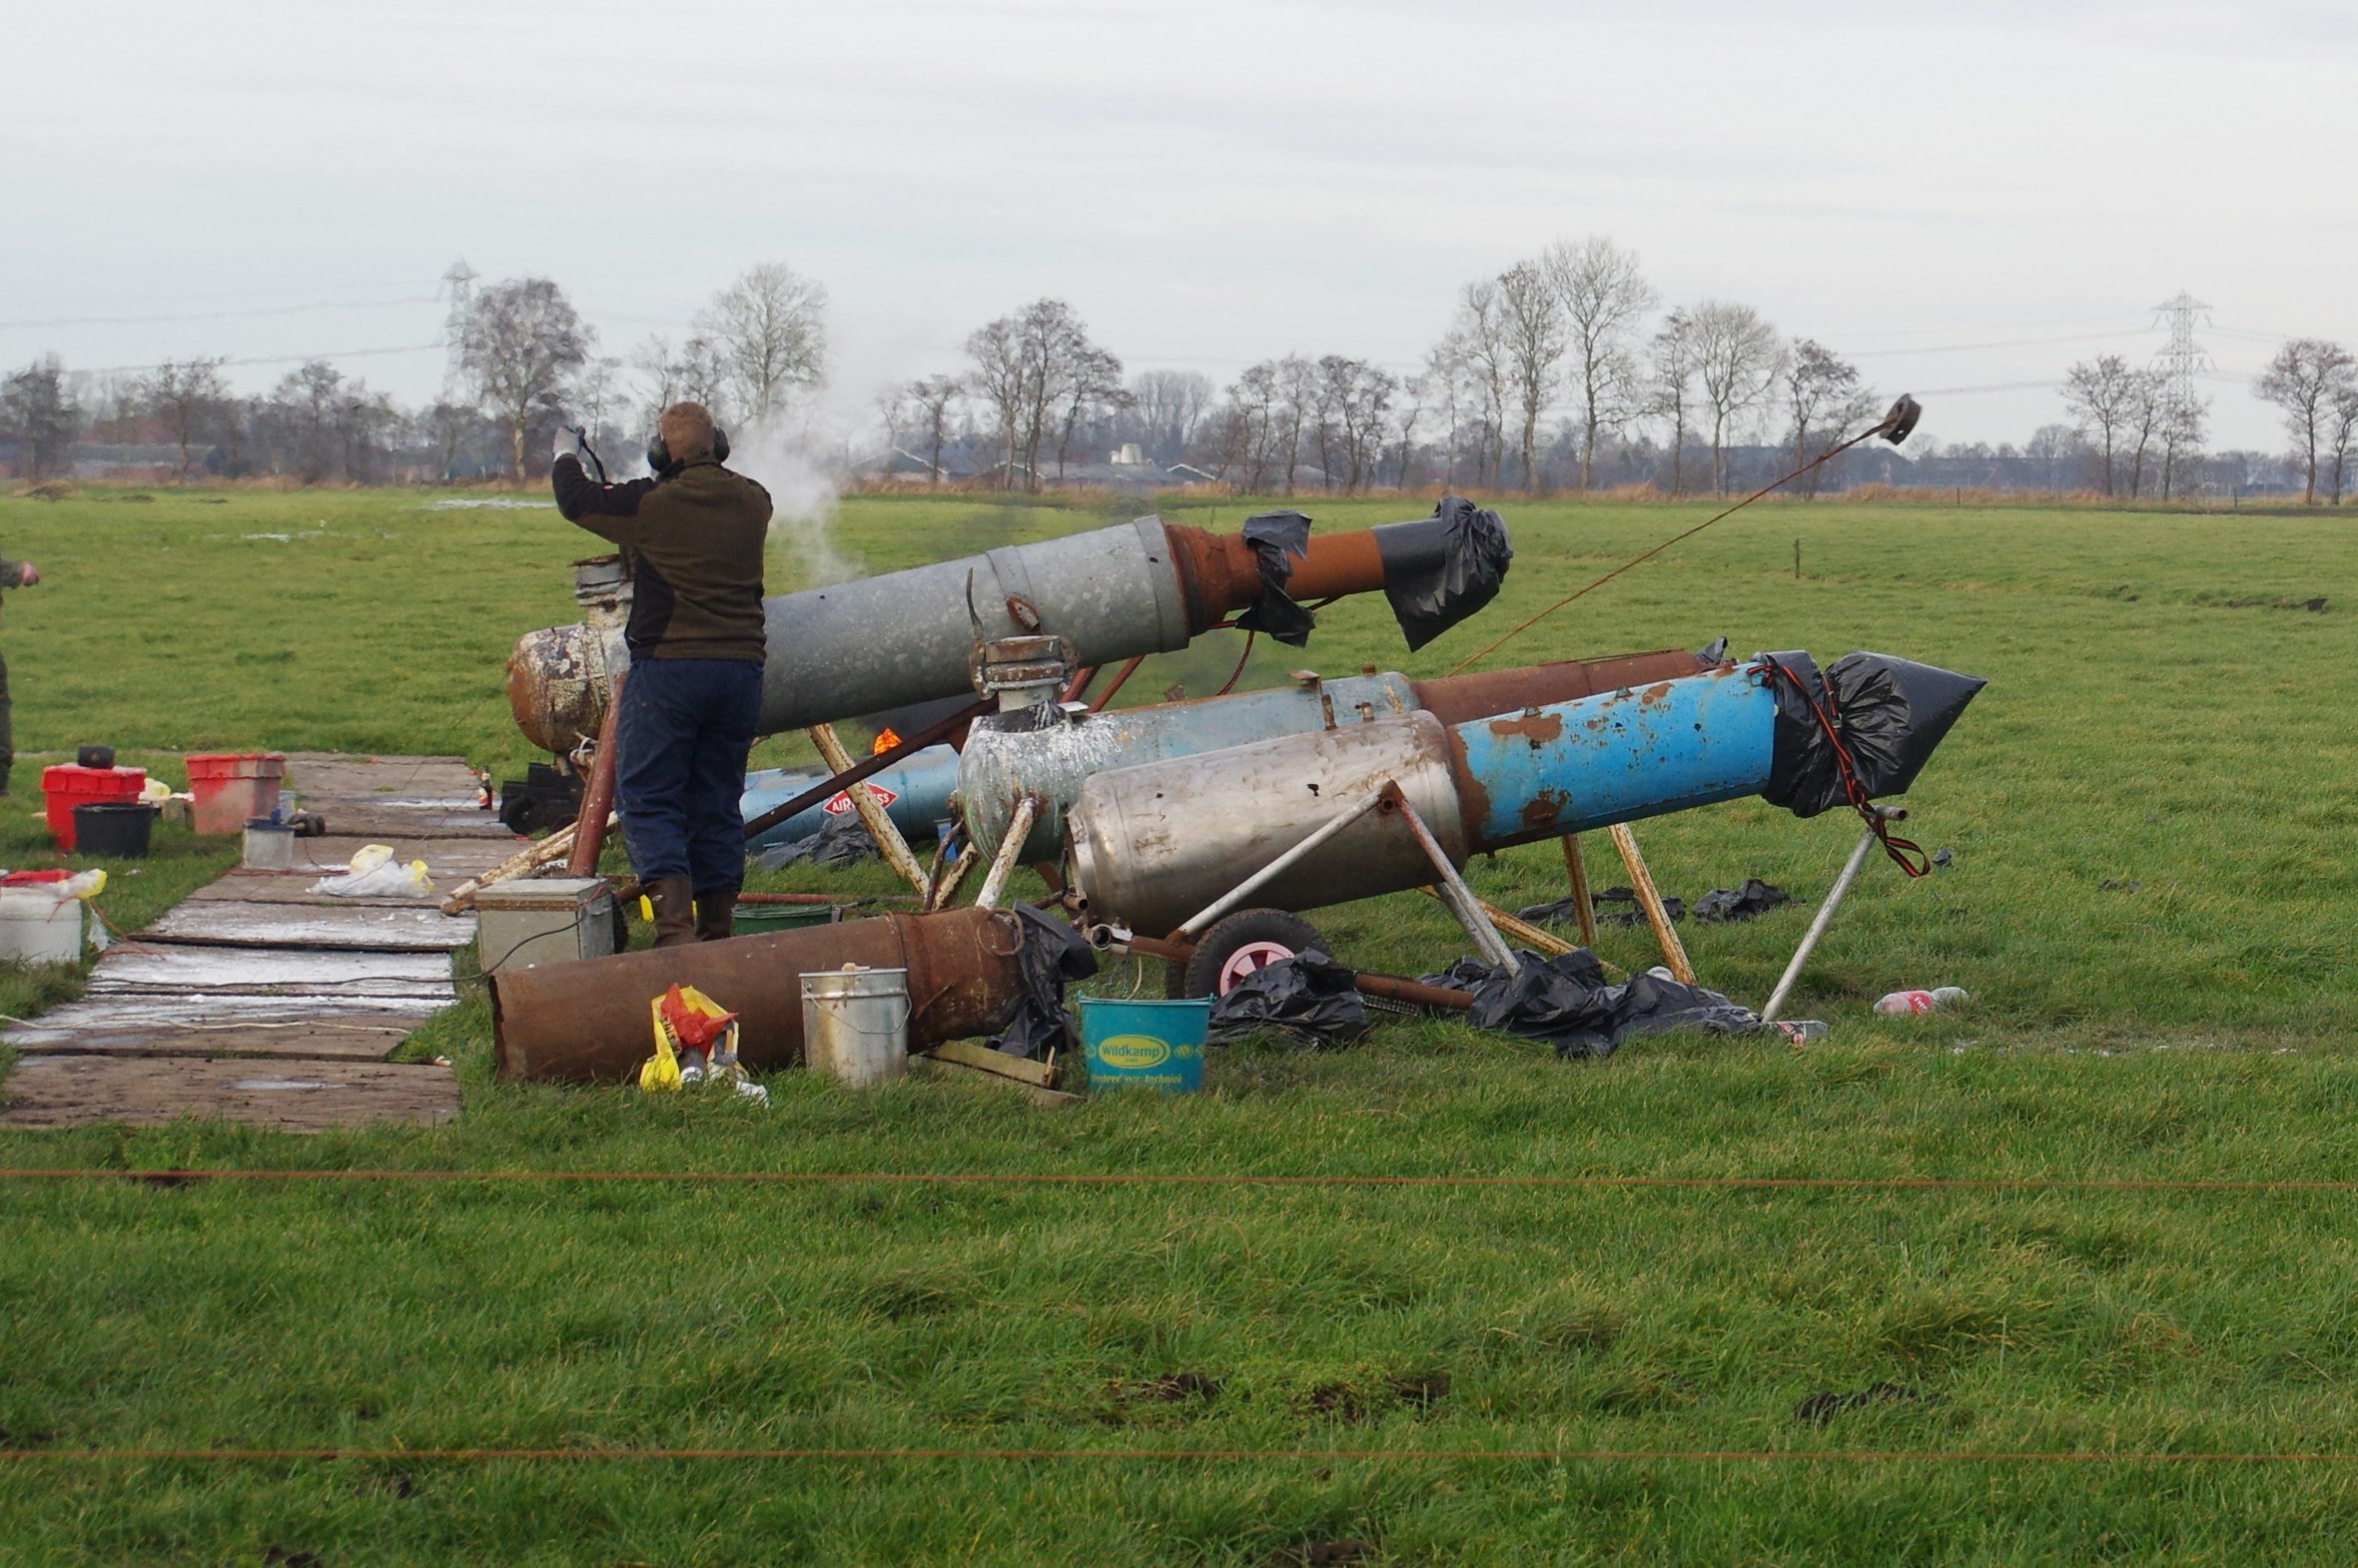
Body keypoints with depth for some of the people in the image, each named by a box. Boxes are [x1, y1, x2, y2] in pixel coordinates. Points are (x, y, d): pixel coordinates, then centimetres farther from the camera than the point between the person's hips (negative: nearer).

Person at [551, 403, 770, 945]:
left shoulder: (651, 504, -9)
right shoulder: (752, 503, 4)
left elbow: (577, 500, 6)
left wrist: (565, 457, 27)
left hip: (667, 668, -5)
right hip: (741, 668, 5)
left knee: (648, 799, 0)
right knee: (718, 802, 13)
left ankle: (674, 923, -16)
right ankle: (718, 930, 16)